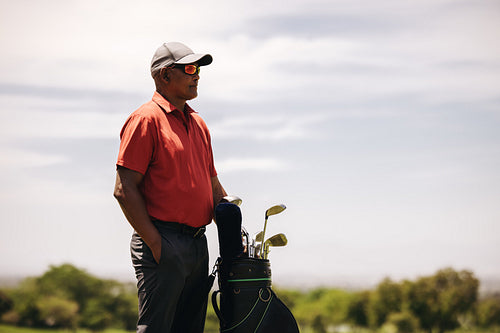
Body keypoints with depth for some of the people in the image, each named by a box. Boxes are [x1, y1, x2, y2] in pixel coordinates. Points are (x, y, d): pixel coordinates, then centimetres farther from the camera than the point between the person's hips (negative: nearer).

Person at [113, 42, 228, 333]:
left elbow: (213, 185, 23)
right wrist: (155, 243, -17)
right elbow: (125, 189, -13)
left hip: (198, 243, 8)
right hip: (164, 243, -8)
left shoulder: (198, 123, 18)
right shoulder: (147, 118, -7)